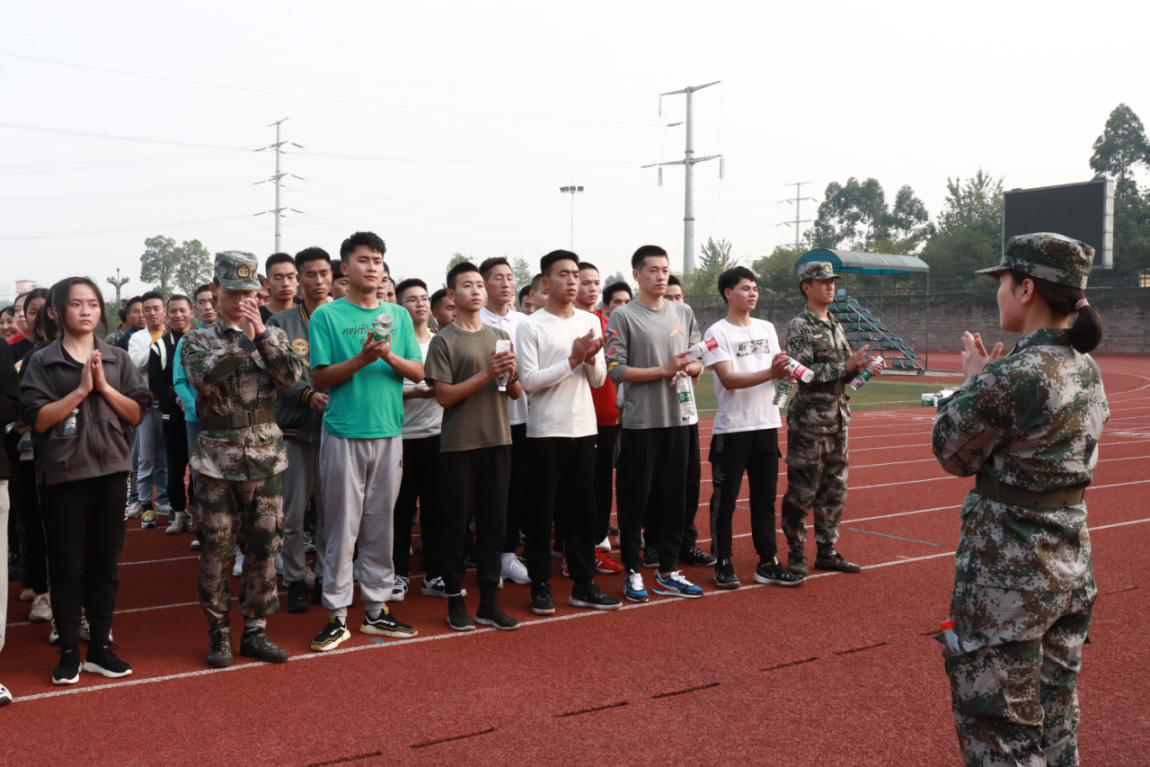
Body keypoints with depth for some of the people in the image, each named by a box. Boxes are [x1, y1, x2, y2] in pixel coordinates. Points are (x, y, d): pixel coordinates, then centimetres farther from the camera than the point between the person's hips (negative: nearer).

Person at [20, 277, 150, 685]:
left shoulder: (118, 359, 6)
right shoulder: (42, 361, -1)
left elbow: (137, 414, 2)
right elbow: (36, 419, -10)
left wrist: (104, 386, -11)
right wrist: (80, 389, -16)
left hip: (110, 470, 2)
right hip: (63, 473, -2)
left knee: (104, 564, 9)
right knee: (66, 566, 3)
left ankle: (100, 647, 18)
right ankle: (68, 652, 14)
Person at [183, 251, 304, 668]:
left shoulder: (272, 336, 8)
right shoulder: (198, 339, 2)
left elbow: (291, 377, -9)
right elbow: (203, 377, -18)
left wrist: (261, 332, -16)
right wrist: (244, 340, -20)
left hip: (267, 457, 2)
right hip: (217, 459, -2)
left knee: (264, 546, 6)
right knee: (215, 549, 3)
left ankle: (255, 629, 18)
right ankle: (218, 633, 17)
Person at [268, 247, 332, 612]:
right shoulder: (281, 323, 3)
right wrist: (309, 395, -20)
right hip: (295, 428, -1)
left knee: (330, 512, 7)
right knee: (293, 514, 3)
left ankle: (325, 575, 21)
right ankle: (295, 580, 16)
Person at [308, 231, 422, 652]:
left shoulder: (398, 315, 10)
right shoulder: (327, 316, -1)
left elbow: (418, 371, 7)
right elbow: (319, 379, -5)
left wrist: (390, 357, -13)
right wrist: (361, 359, -19)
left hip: (389, 433, 4)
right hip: (344, 434, -4)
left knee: (380, 526, 10)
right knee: (342, 527, 0)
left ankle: (377, 609, 20)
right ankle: (337, 615, 9)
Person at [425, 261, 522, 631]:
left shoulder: (500, 336, 11)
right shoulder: (443, 340, -4)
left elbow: (516, 393, 13)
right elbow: (444, 395, -11)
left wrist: (510, 374, -9)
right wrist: (486, 374, -18)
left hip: (497, 441, 5)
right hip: (459, 445, -4)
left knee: (494, 523, 8)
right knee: (455, 524, 3)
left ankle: (489, 601, 17)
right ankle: (455, 601, 15)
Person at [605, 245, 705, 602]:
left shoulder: (683, 312, 11)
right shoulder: (623, 316, -6)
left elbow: (697, 362, 13)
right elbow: (615, 370, -12)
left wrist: (686, 368, -10)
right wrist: (664, 371, -17)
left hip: (677, 420, 5)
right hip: (640, 423, -5)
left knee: (673, 499, 10)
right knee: (635, 501, 2)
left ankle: (668, 572, 20)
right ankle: (633, 572, 14)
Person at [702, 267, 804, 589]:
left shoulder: (767, 328, 12)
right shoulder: (717, 332, -7)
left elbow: (777, 371, 13)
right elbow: (729, 379, -17)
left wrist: (785, 372, -11)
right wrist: (770, 373, -27)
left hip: (766, 425, 6)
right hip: (731, 429, -5)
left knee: (765, 498, 11)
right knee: (725, 499, 2)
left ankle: (767, 562, 19)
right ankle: (723, 563, 13)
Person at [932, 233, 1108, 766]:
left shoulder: (1011, 376, -22)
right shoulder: (1087, 368, 4)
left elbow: (952, 454, -9)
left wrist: (972, 381, 1)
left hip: (1008, 567, -8)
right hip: (1071, 558, 8)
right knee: (1054, 714, 22)